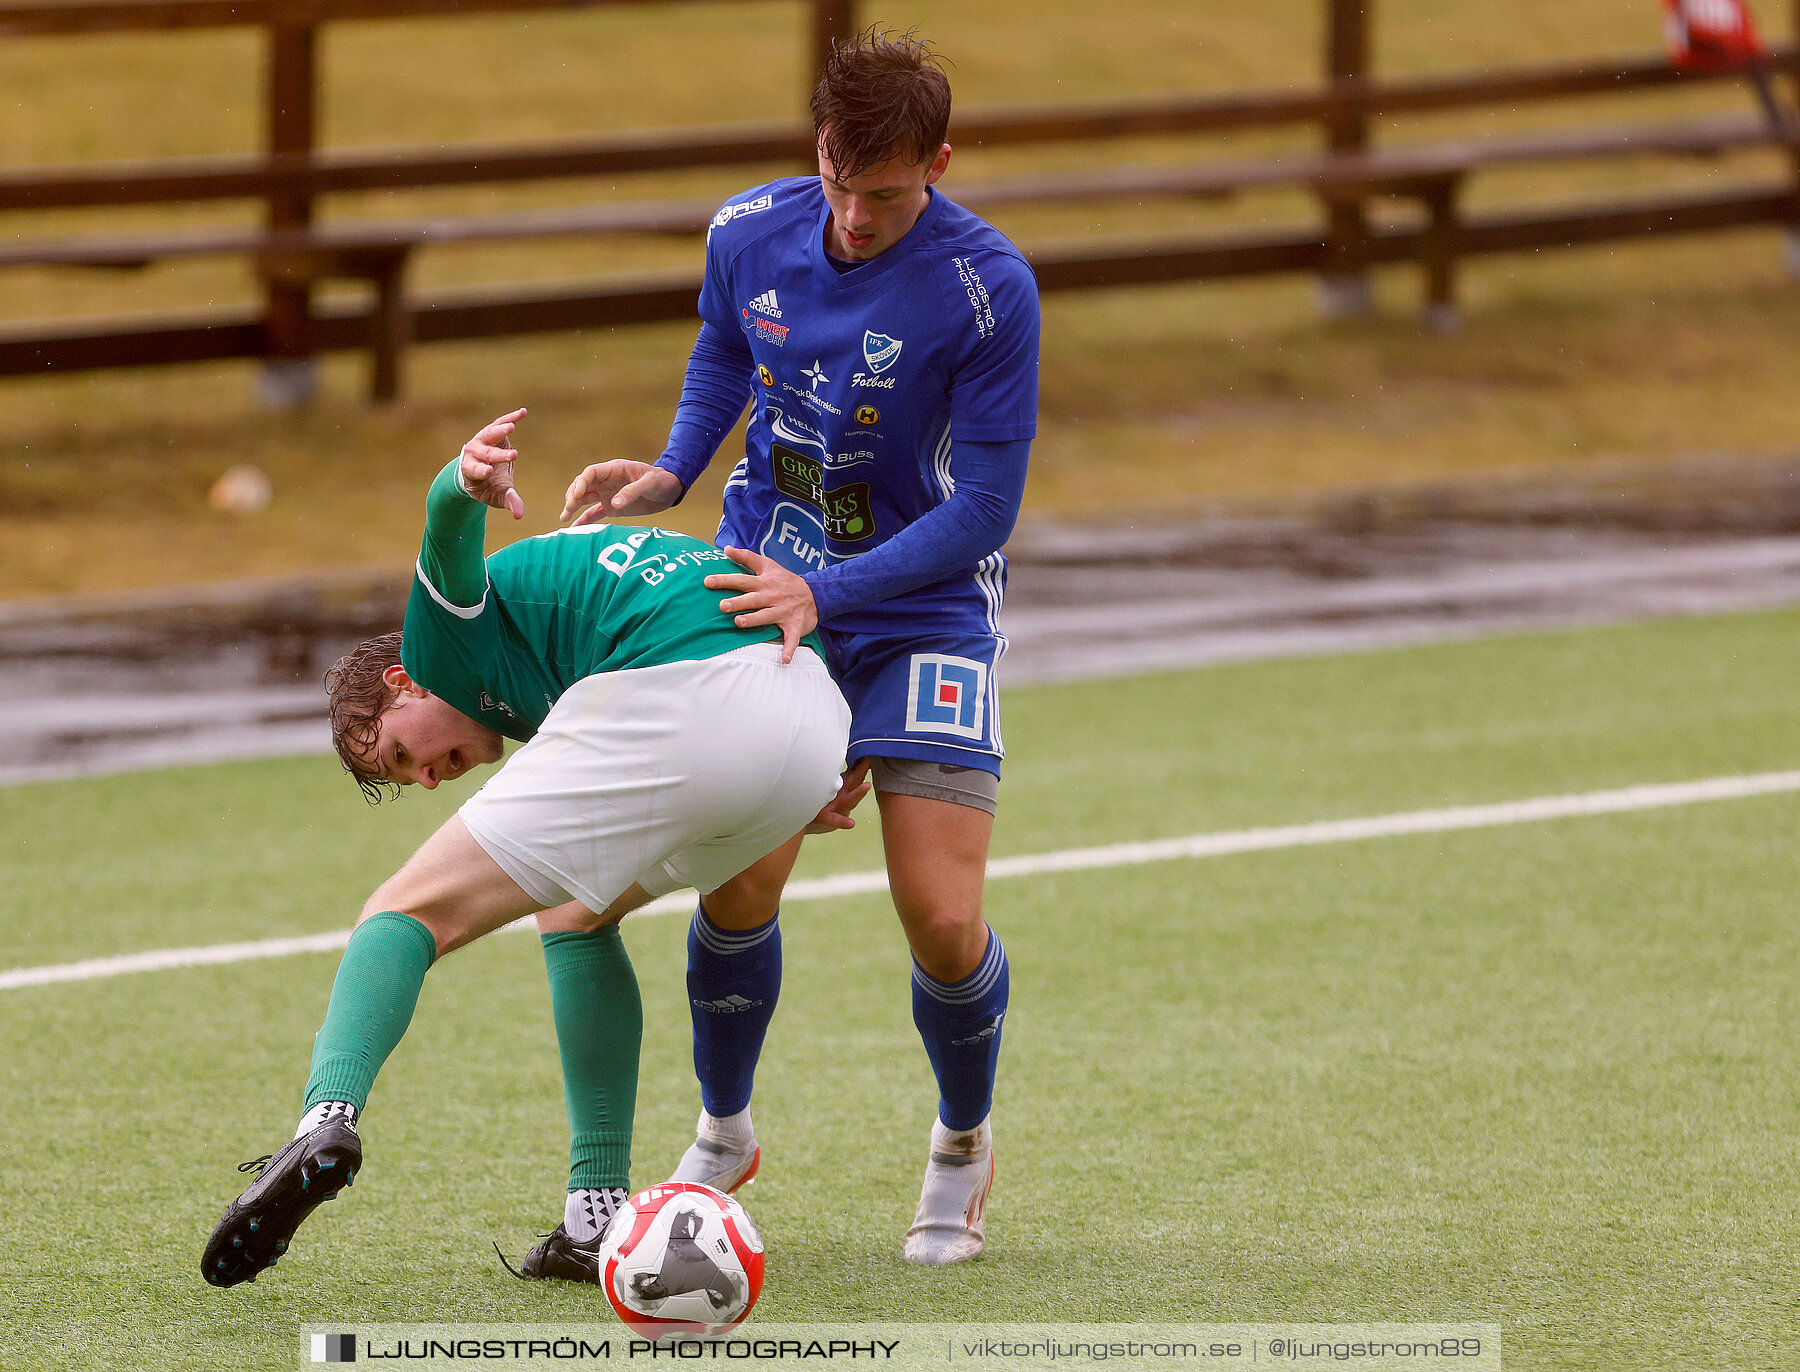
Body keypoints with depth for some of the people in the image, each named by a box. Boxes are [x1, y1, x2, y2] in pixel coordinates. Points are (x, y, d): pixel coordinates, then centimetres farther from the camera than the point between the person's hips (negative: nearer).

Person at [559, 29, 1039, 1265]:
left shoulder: (987, 287, -22)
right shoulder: (751, 235, -9)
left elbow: (984, 509, -20)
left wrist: (825, 592, -27)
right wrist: (671, 475, -1)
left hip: (927, 603, -3)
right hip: (767, 583, 3)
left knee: (942, 918, -12)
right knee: (738, 892, -9)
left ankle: (965, 1142, 20)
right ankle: (723, 1136, 20)